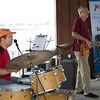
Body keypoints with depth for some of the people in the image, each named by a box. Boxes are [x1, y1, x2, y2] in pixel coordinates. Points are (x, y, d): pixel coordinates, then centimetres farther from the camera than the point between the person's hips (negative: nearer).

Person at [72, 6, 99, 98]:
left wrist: (90, 42, 14)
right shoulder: (77, 21, -10)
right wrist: (86, 40, -21)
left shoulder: (84, 22, 20)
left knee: (80, 70, 12)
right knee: (85, 71, -10)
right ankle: (87, 92, -7)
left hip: (85, 49, 10)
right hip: (80, 49, -10)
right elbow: (74, 34, -21)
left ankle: (78, 89, 19)